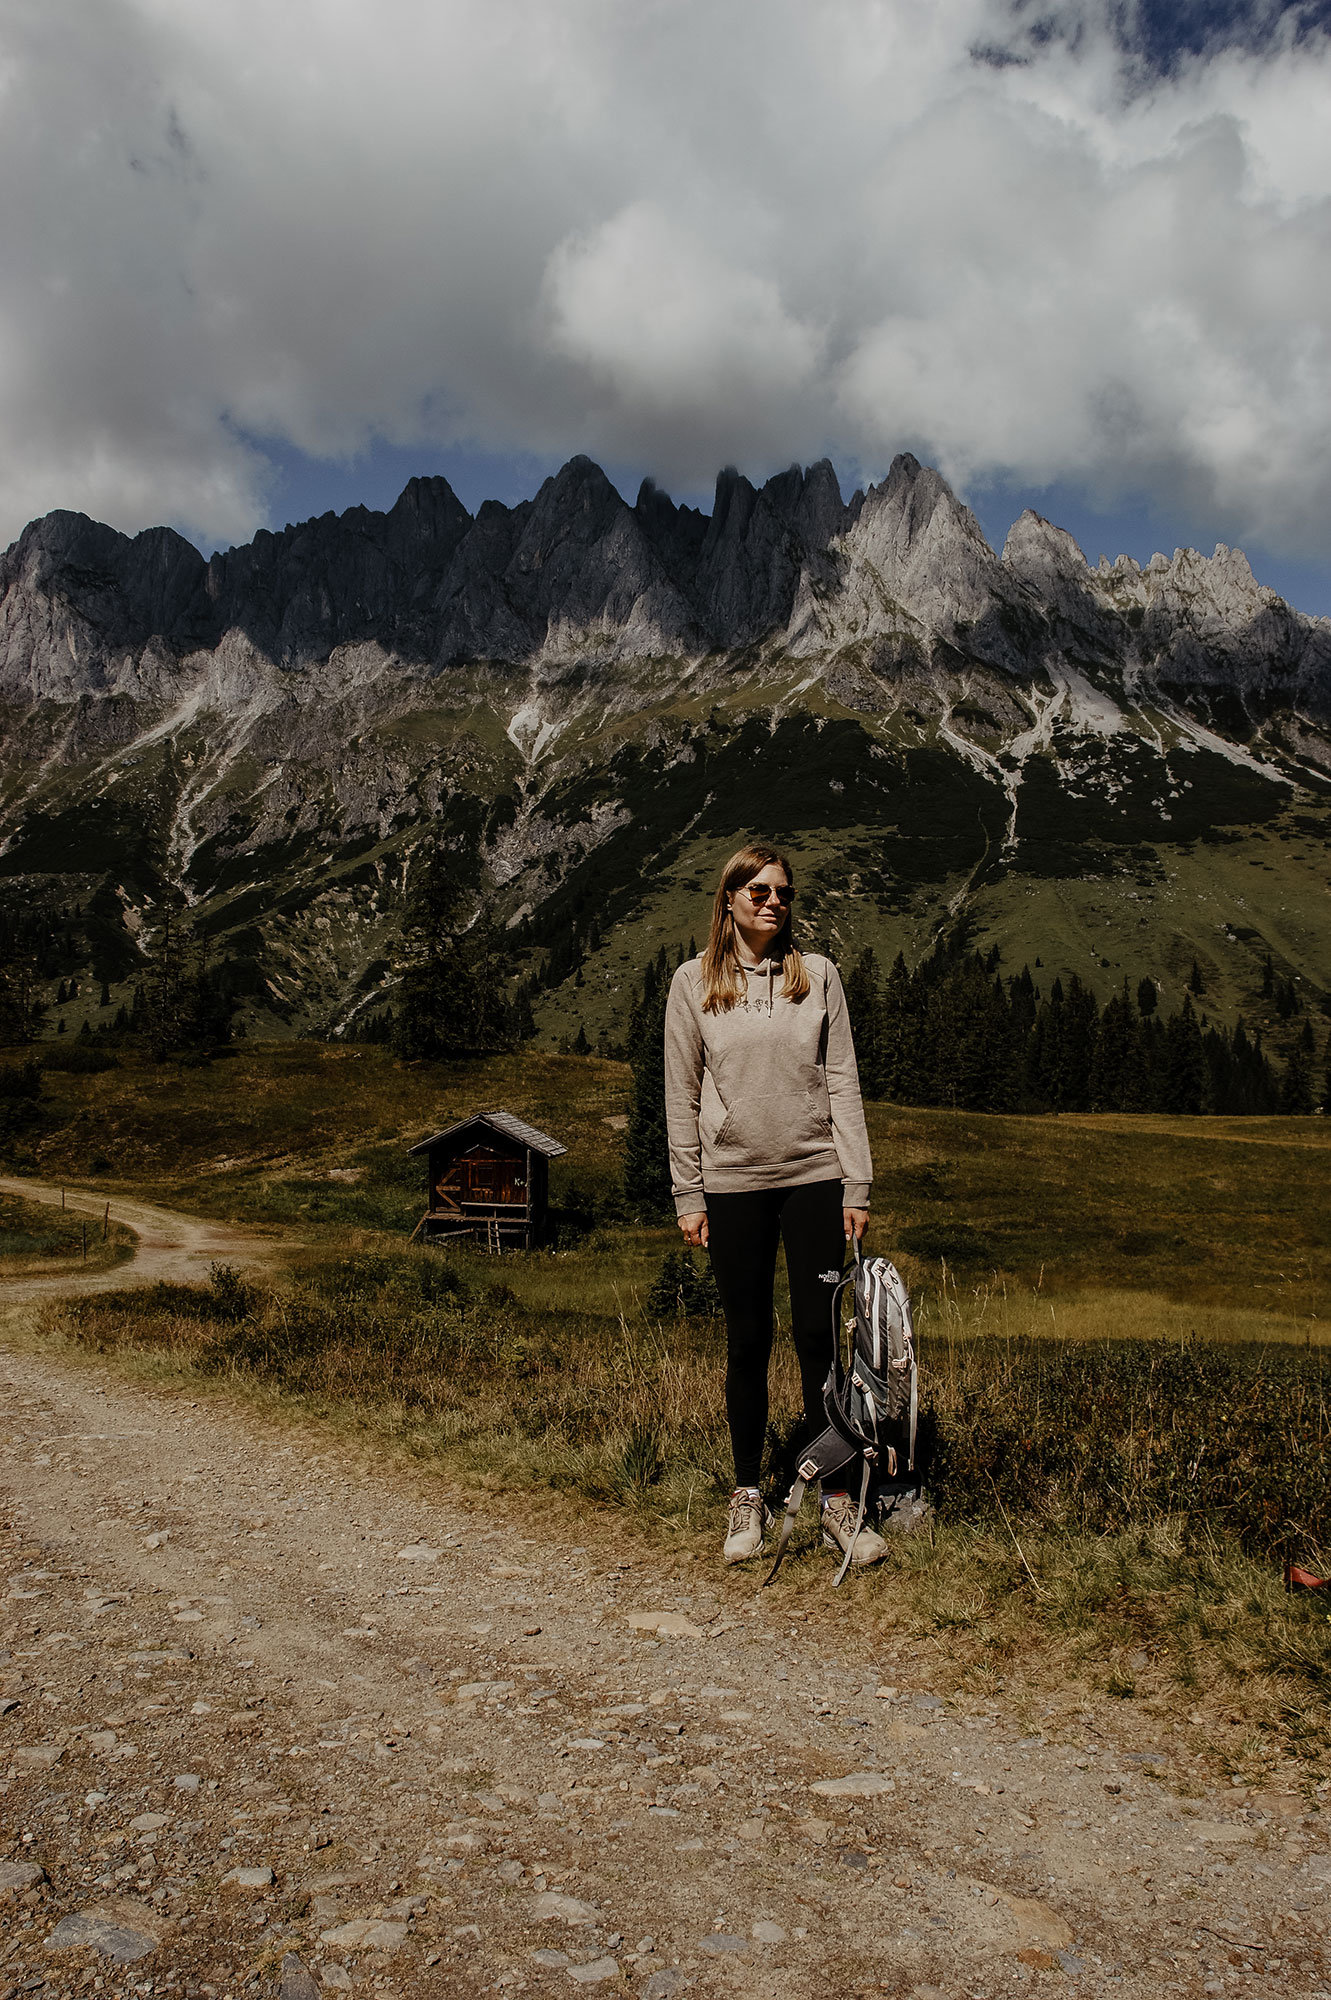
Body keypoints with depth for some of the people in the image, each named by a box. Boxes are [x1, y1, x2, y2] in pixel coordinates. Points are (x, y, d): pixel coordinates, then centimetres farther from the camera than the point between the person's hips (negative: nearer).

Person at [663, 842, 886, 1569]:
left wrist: (857, 1186, -2)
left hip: (814, 1176, 0)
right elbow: (681, 1095, 4)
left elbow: (842, 1082, 3)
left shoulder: (818, 974, 5)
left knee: (818, 1336, 1)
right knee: (747, 1343, 7)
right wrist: (689, 1195, 0)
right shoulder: (694, 982, 3)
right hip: (733, 1183, 0)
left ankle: (837, 1503, 9)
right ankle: (748, 1498, 20)